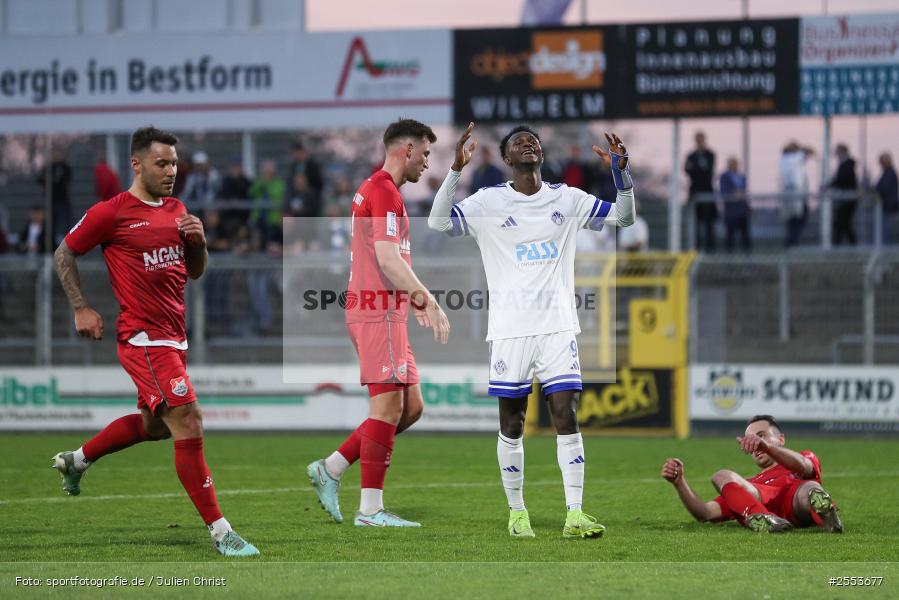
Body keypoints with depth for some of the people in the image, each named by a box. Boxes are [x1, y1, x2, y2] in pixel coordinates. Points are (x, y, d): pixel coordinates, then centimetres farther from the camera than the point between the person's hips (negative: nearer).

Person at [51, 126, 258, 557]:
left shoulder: (176, 210, 12)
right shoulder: (112, 213, -9)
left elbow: (195, 272, 19)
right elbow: (64, 253, 2)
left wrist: (197, 240, -1)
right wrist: (81, 308, -3)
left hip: (173, 336, 9)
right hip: (144, 337, -9)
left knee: (155, 424, 22)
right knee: (188, 425, -15)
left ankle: (76, 460, 45)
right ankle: (219, 531, -13)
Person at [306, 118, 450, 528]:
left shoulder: (372, 190, 20)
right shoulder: (384, 191, -12)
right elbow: (387, 257, -21)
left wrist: (413, 299, 26)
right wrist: (427, 300, -21)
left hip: (385, 311, 10)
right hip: (379, 311, -10)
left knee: (411, 406, 10)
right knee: (388, 406, -8)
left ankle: (330, 470, 11)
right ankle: (371, 509, -6)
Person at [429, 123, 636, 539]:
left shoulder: (567, 199, 8)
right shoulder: (489, 201, 0)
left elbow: (624, 218, 10)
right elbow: (438, 222, -11)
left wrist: (621, 172, -6)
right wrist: (455, 170, -22)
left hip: (558, 325, 1)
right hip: (510, 328, -1)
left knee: (566, 415, -7)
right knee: (512, 424, 4)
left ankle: (574, 515, -8)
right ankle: (517, 512, 15)